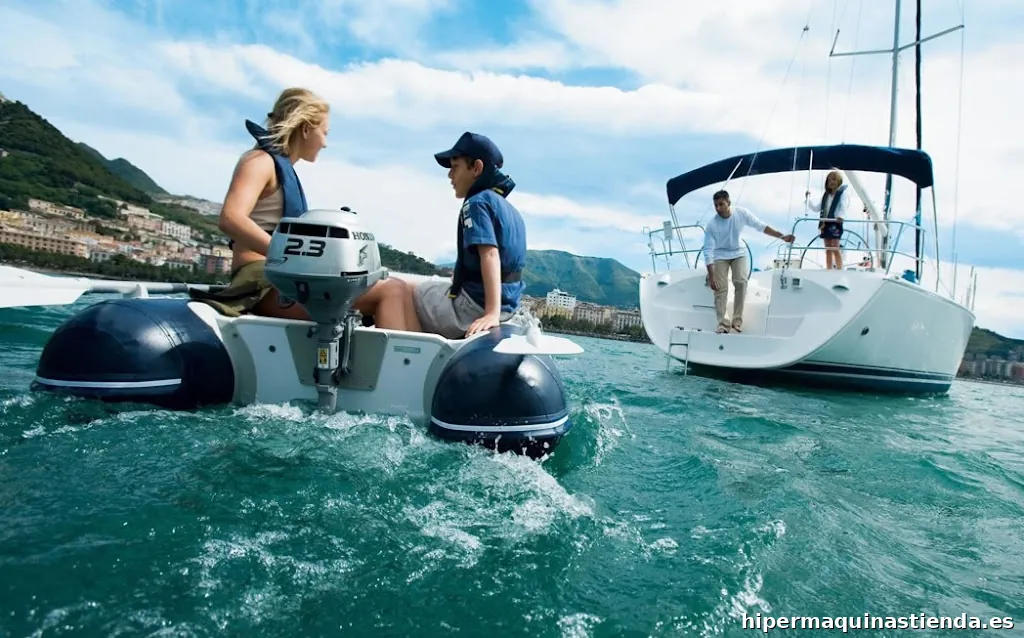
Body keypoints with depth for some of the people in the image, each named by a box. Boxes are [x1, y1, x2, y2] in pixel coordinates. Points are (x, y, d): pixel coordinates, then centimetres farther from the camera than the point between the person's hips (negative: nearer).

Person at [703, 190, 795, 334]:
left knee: (741, 282, -16)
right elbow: (708, 251, -25)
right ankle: (722, 323, -5)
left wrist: (782, 236, -17)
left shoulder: (741, 213, -21)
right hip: (720, 255, -1)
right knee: (721, 288, -12)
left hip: (738, 253, 1)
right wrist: (711, 277, -28)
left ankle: (737, 320, -7)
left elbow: (760, 226, -11)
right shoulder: (711, 225, -26)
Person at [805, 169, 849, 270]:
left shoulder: (842, 193, -1)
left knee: (835, 248, -10)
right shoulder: (826, 194, 19)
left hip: (835, 223, -6)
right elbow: (817, 208, 23)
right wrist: (808, 199, 12)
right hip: (825, 223, 7)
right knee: (828, 249, 9)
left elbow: (844, 206, -17)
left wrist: (841, 216, -36)